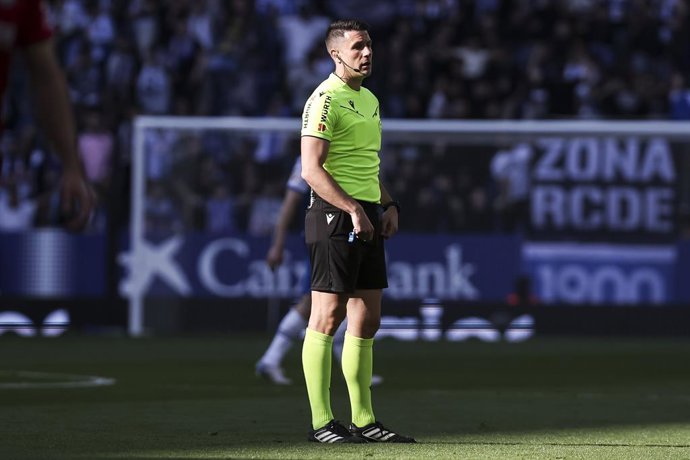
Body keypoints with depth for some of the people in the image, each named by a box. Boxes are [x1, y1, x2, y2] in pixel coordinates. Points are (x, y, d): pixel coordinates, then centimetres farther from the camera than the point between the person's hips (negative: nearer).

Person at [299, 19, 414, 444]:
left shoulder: (370, 100, 18)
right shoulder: (326, 99, -10)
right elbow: (312, 169, -16)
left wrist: (387, 206, 13)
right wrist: (353, 209, -21)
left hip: (367, 218, 9)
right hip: (334, 217, -9)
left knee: (367, 321, 8)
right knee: (328, 317, -6)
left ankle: (364, 421, 12)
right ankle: (321, 422, -4)